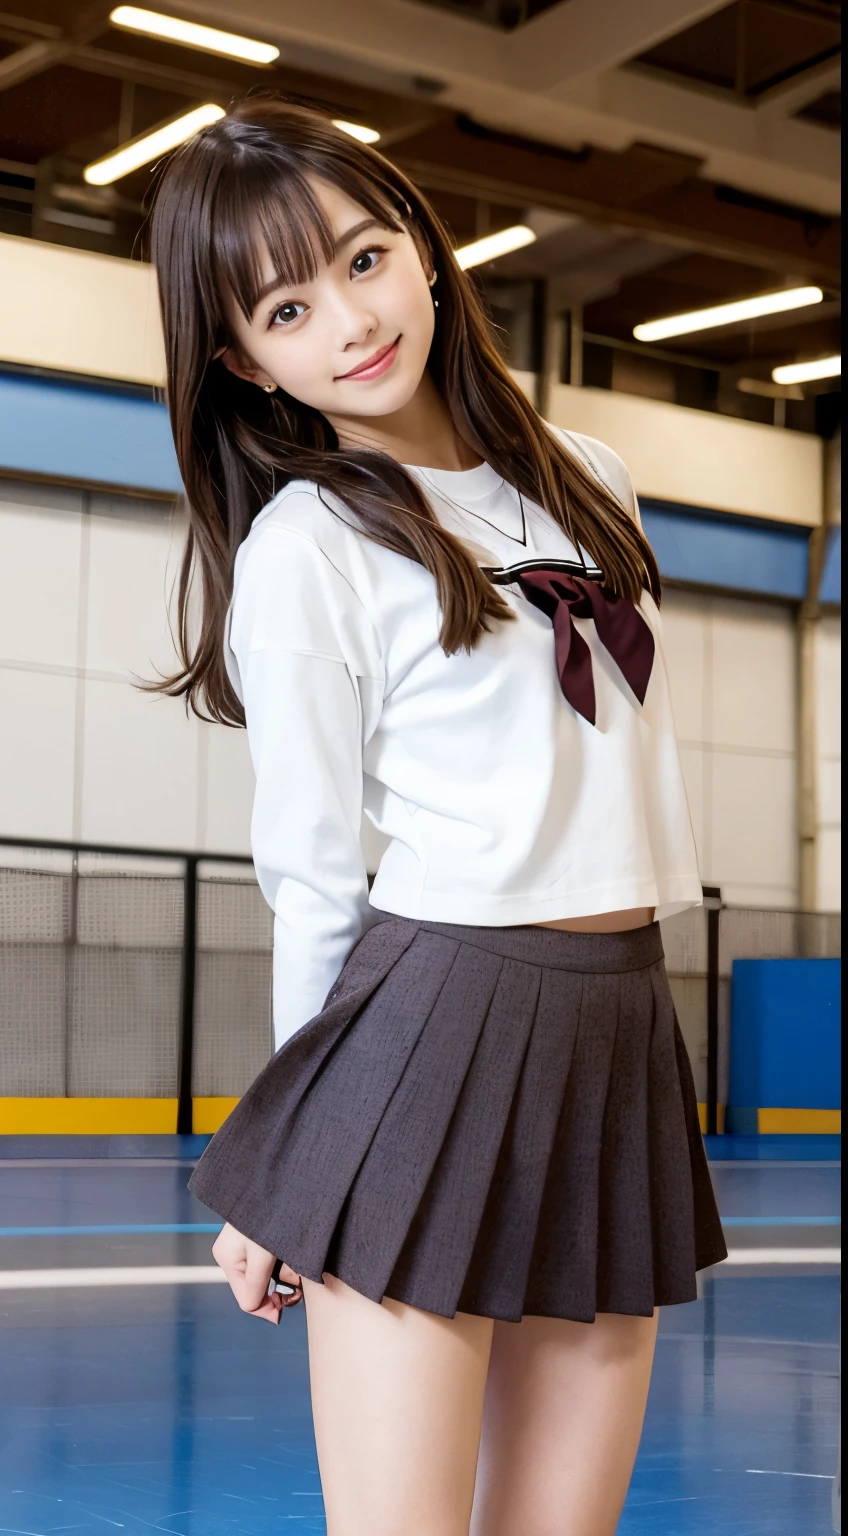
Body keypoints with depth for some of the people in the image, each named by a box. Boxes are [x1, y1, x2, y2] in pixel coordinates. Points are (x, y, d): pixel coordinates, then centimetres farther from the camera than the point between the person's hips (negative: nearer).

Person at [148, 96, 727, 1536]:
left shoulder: (587, 482, 13)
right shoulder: (307, 547, -4)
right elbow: (311, 875, -2)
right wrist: (295, 1160, 2)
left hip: (622, 1034, 6)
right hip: (432, 1023, -5)